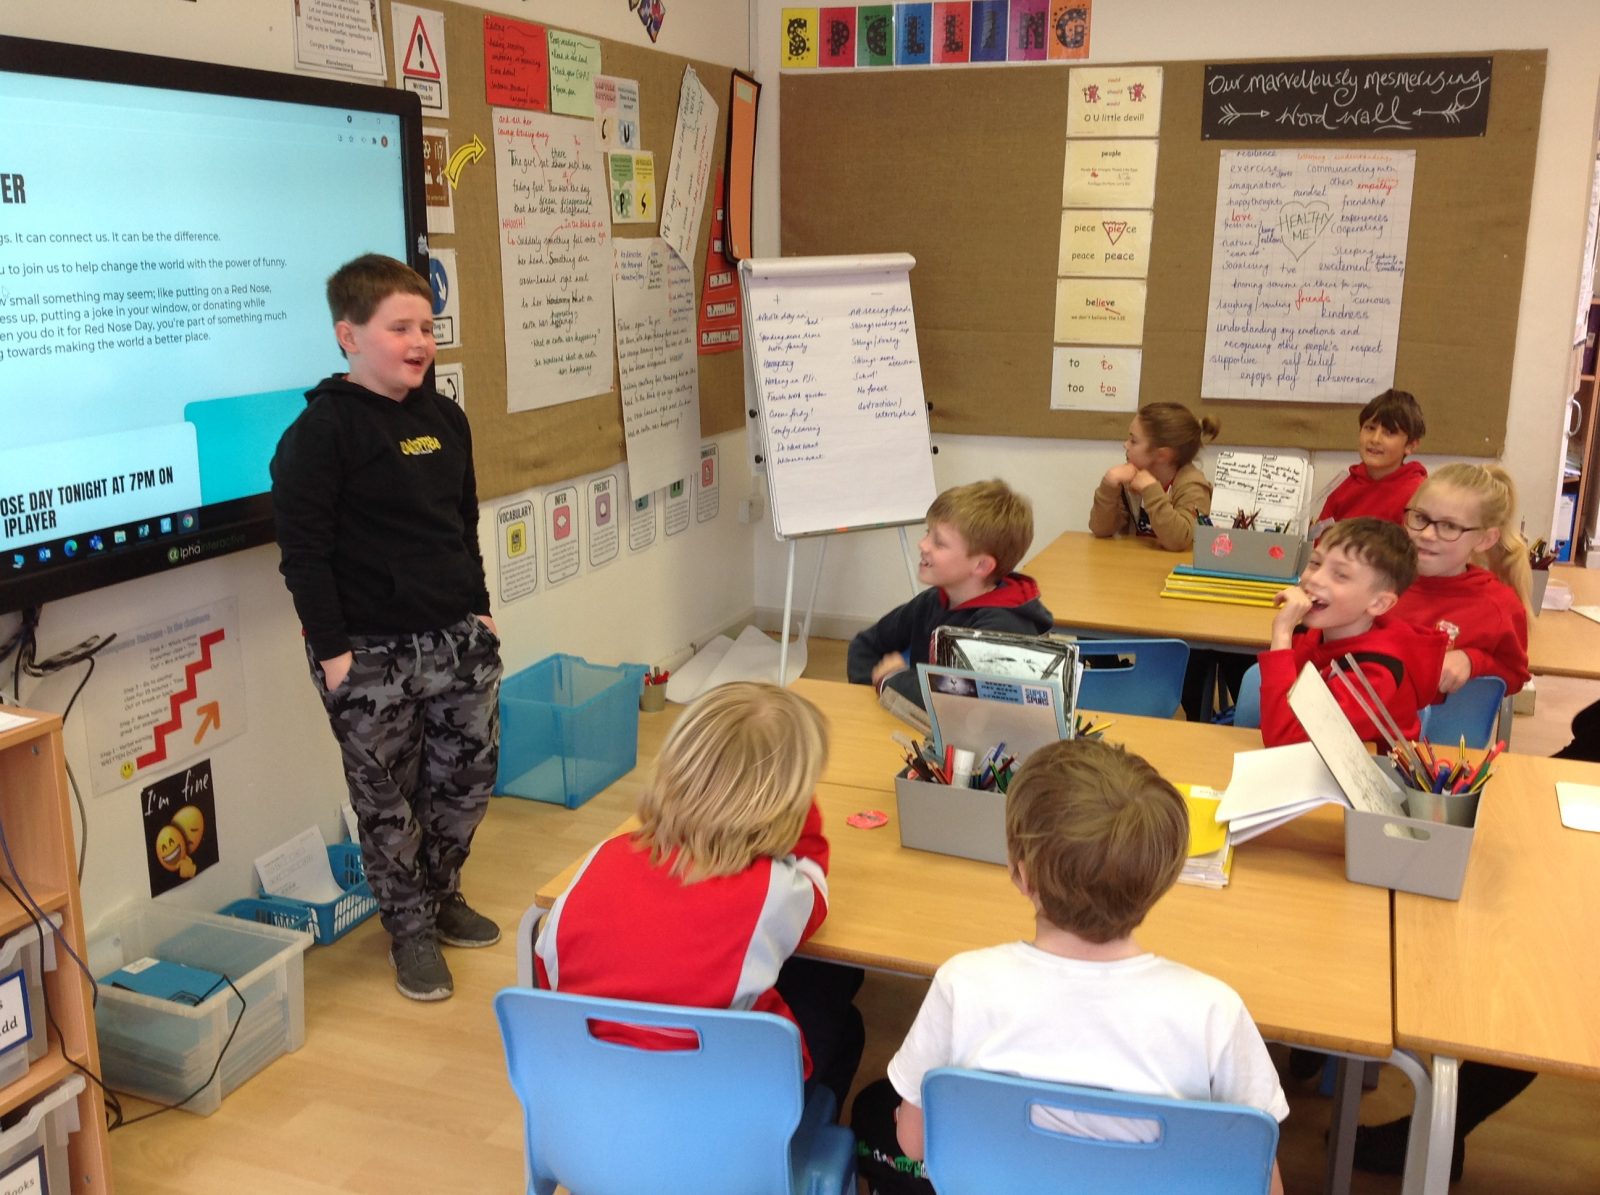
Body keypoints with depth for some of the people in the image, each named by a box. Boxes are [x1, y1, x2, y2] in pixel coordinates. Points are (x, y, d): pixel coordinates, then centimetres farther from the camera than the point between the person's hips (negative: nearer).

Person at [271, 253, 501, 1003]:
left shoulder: (445, 418, 10)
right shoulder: (320, 432, -11)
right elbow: (304, 551, -13)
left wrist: (478, 609, 15)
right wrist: (332, 648, -14)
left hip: (456, 638, 7)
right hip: (370, 654, -6)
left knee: (468, 777, 14)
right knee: (386, 799, 6)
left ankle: (441, 895, 37)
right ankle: (411, 929, 24)